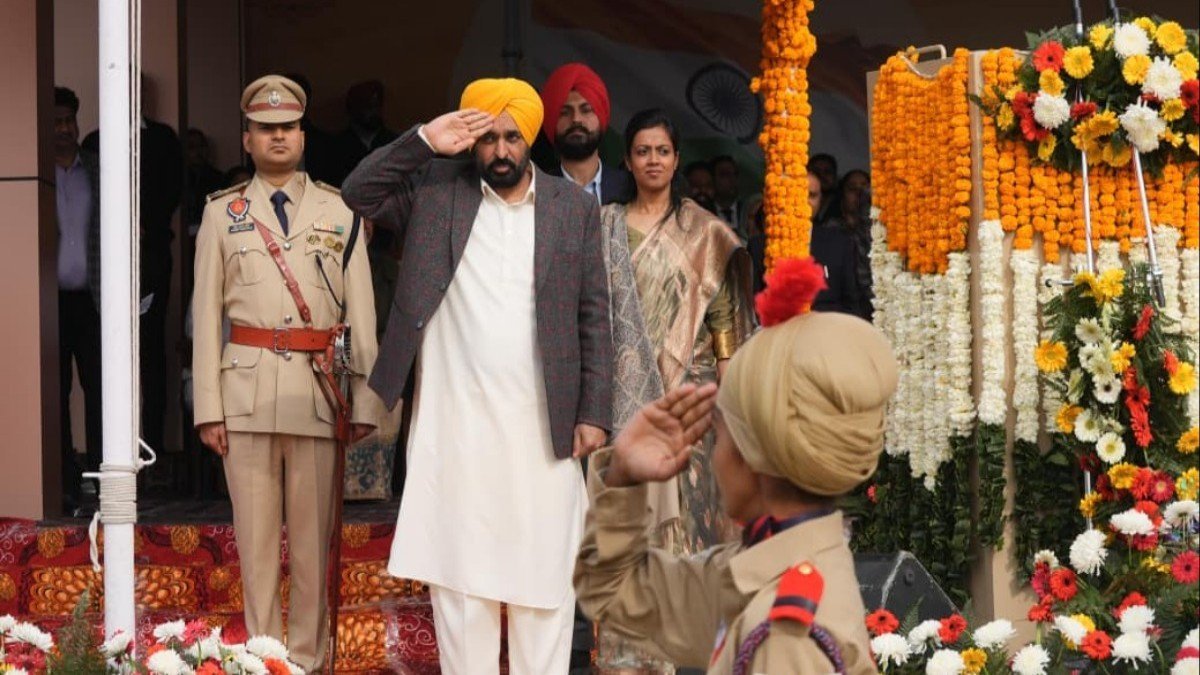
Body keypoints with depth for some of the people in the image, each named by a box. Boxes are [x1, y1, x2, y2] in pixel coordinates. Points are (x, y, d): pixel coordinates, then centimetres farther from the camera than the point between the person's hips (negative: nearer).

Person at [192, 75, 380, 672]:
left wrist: (366, 399, -2)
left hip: (319, 390, 0)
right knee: (255, 533, 3)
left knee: (314, 534, 2)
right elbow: (206, 314, 6)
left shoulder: (339, 212, 10)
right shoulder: (222, 213, 10)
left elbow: (361, 313, 6)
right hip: (247, 390, 0)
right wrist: (208, 408, -1)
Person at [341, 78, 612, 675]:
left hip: (542, 423, 0)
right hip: (454, 419, 0)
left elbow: (593, 316, 6)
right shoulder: (435, 189, 7)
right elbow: (359, 192, -3)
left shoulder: (574, 206, 8)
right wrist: (424, 141, -8)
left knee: (545, 571, 3)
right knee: (458, 569, 3)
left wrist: (594, 412, 0)